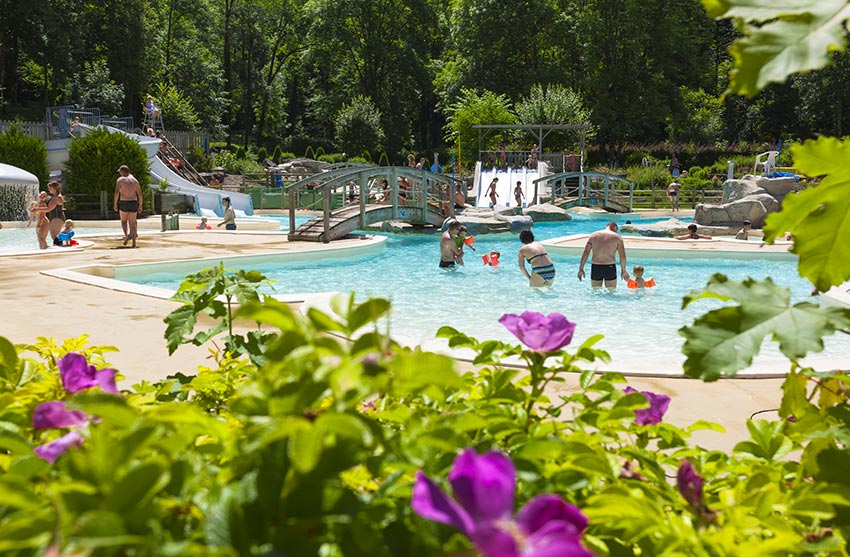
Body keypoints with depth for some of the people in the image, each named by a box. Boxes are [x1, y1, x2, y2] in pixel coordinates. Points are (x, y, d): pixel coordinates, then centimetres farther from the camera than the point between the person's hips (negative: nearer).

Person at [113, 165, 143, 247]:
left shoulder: (120, 180, -1)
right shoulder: (134, 180, 10)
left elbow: (117, 192, -11)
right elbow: (139, 193, 7)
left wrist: (114, 204, -6)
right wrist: (140, 205, 12)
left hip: (124, 203, -3)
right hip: (133, 203, 3)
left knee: (124, 221, 17)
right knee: (132, 223, 6)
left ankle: (126, 235, -9)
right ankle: (134, 243, 0)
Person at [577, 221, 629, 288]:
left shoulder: (593, 235, 10)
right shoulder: (617, 237, 3)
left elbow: (585, 253, 4)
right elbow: (622, 256, 0)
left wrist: (581, 269, 5)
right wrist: (624, 271, 9)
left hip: (595, 268, 2)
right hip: (610, 268, -2)